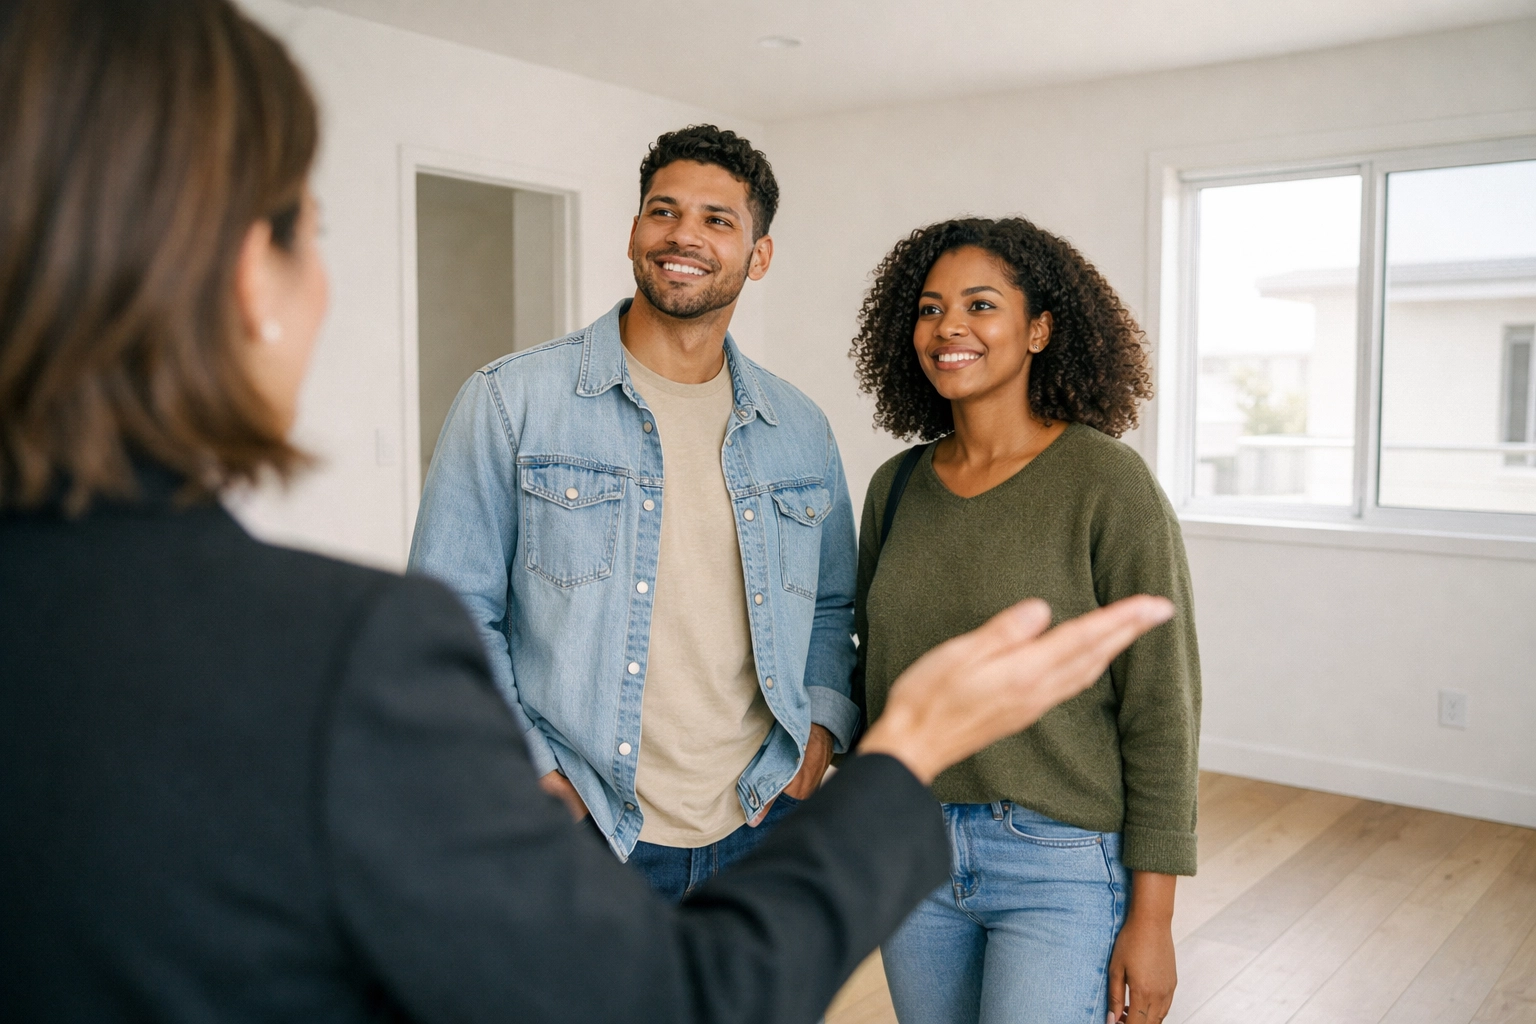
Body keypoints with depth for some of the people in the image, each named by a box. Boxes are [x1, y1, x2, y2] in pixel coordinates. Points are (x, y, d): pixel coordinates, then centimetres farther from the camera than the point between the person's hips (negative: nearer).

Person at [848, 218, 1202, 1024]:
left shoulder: (1106, 483, -12)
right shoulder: (896, 485, 3)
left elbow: (1160, 708, -11)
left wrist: (1151, 918, -10)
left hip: (1060, 865, -5)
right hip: (912, 855, 5)